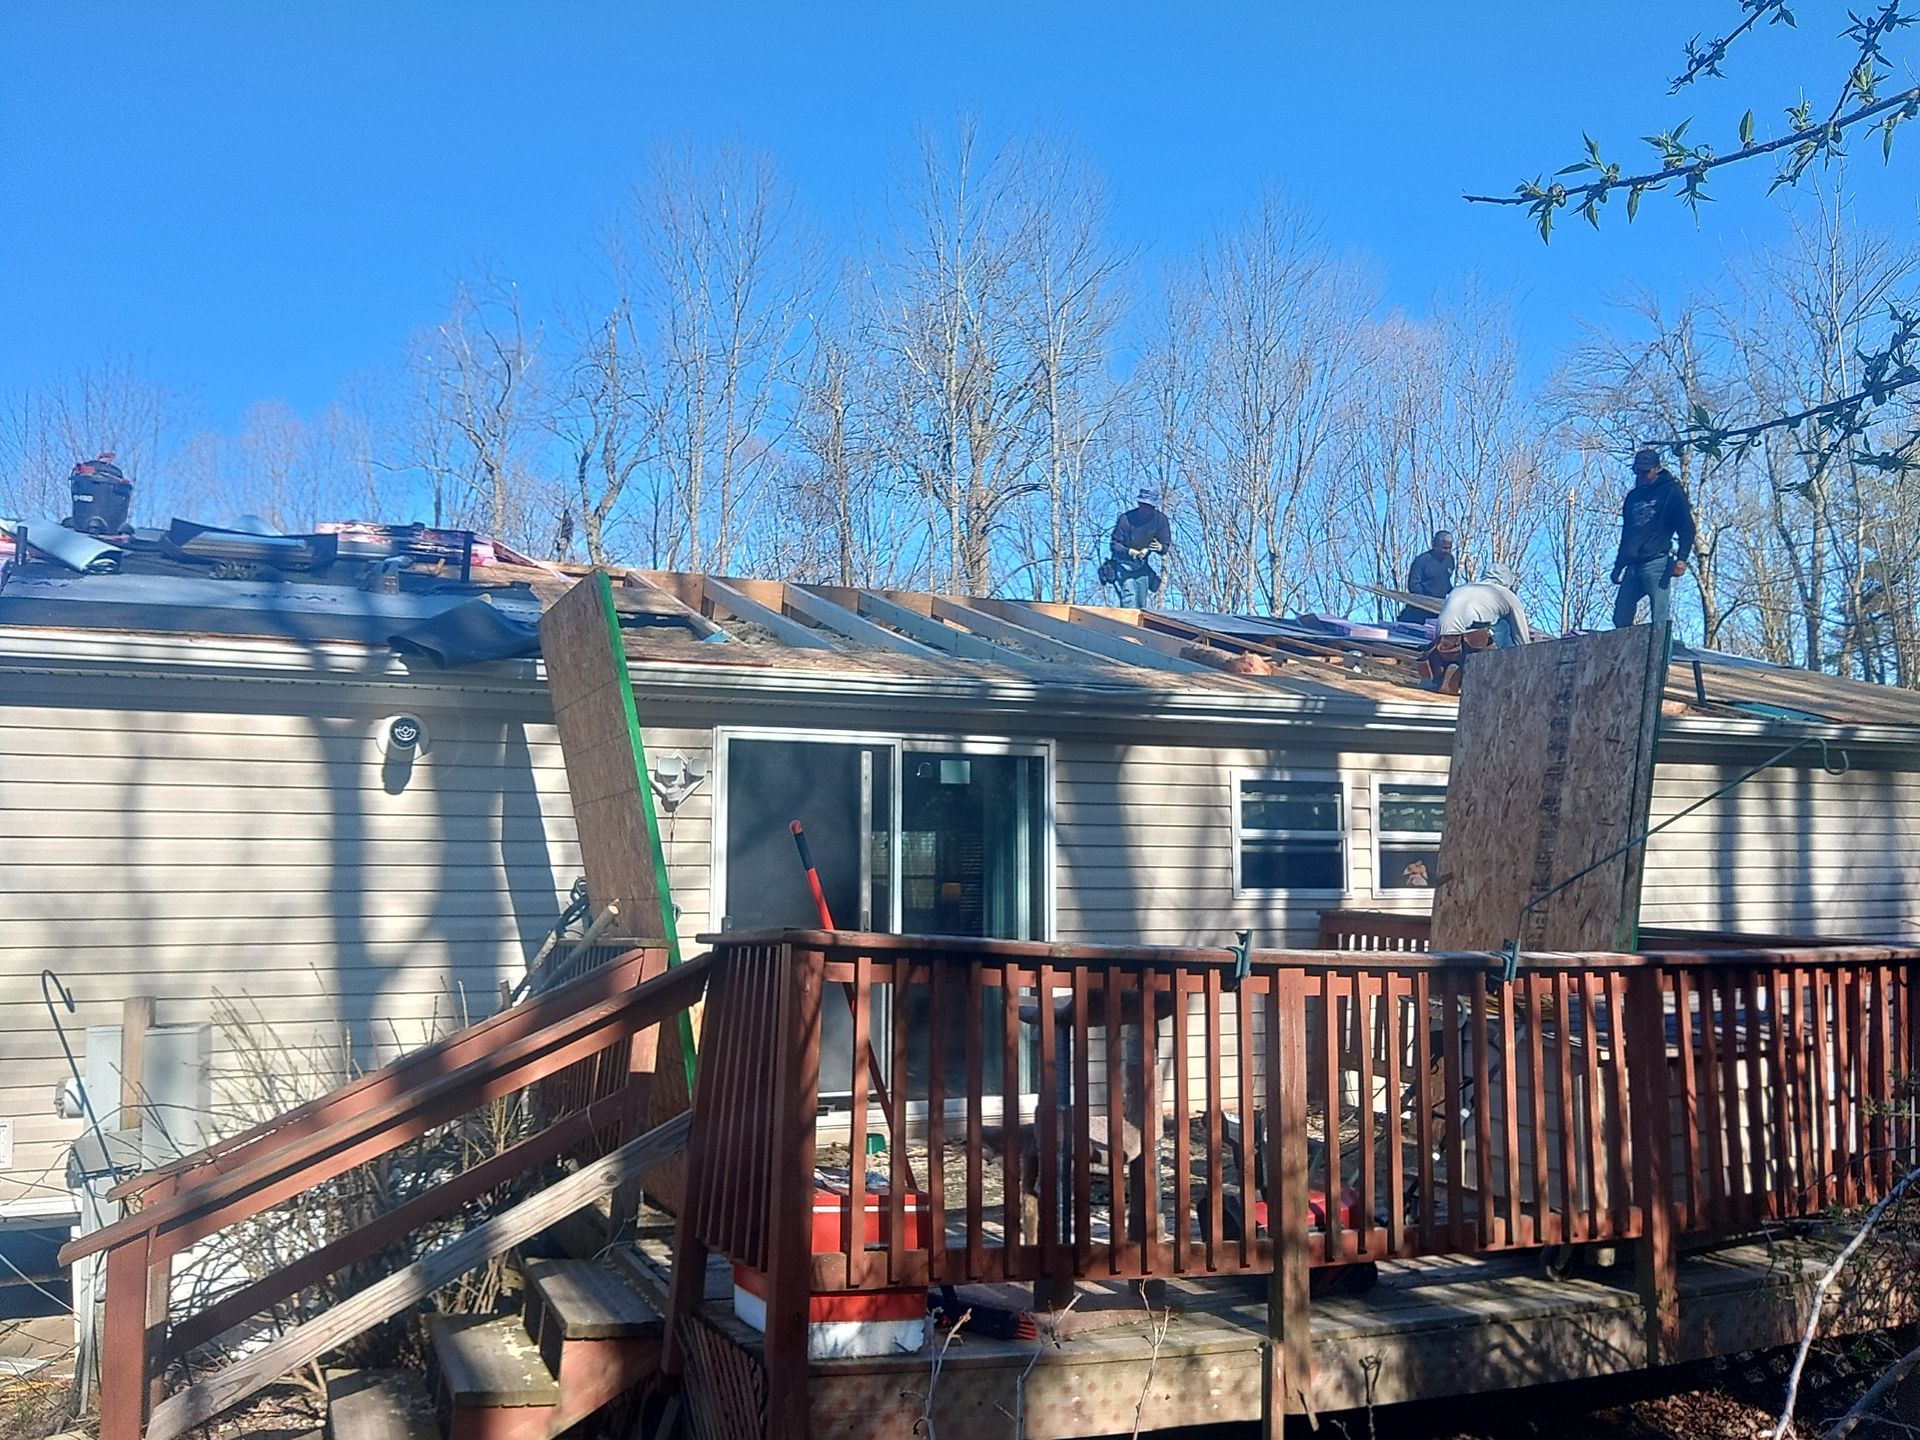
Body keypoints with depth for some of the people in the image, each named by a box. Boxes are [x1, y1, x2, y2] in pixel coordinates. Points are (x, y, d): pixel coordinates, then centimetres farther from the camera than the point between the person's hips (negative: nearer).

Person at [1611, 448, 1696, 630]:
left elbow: (1686, 527, -2)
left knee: (1659, 620, -13)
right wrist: (1618, 565, 24)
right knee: (1620, 618, 1)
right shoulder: (1633, 496, 23)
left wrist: (1681, 558, -14)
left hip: (1657, 562, -7)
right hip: (1633, 566, 7)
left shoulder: (1671, 492, 5)